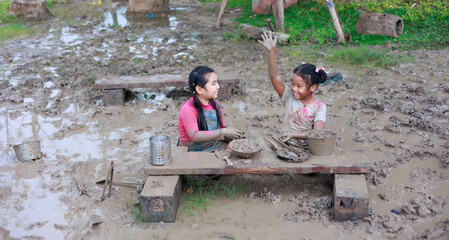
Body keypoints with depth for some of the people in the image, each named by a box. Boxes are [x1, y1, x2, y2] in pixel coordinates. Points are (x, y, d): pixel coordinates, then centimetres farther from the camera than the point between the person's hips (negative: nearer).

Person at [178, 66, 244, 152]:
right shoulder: (188, 108, -17)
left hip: (215, 144, 7)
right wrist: (223, 132, -23)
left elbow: (222, 127, 12)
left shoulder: (215, 105, 5)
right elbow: (194, 136, -25)